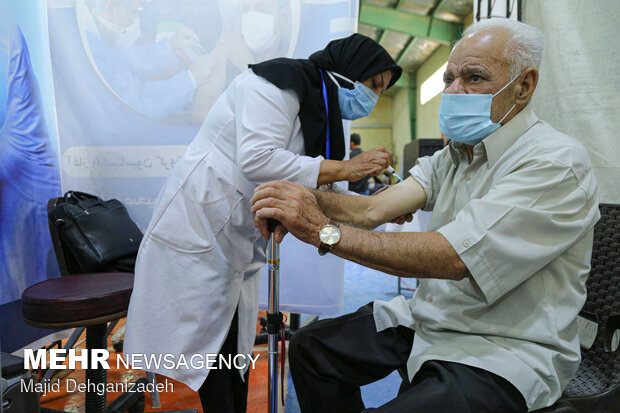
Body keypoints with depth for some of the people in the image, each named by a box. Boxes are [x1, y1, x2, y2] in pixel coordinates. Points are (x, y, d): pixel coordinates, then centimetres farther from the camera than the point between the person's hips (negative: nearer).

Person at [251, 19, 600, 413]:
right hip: (429, 319, 7)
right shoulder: (451, 157, 8)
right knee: (310, 347, 5)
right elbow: (373, 209, -5)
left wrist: (324, 230, -31)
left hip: (503, 349, -7)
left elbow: (454, 256, -29)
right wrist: (305, 198, -25)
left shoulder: (558, 161, -18)